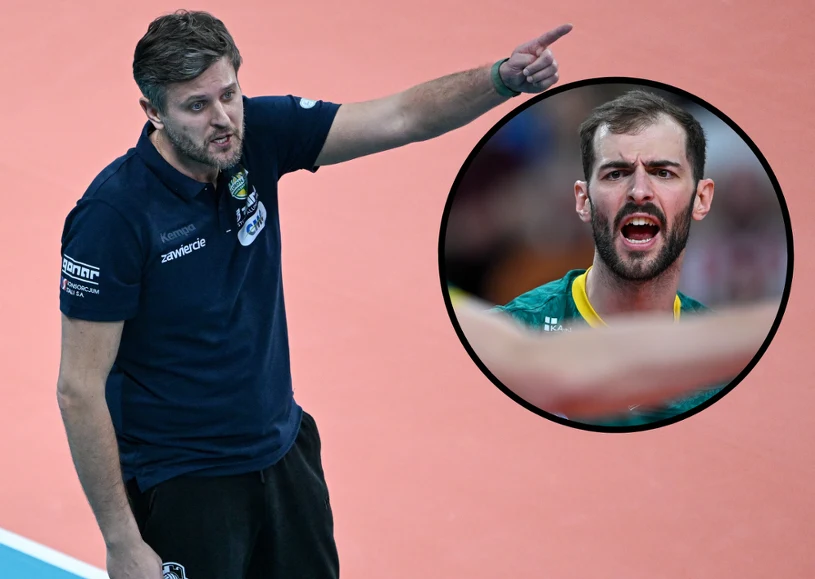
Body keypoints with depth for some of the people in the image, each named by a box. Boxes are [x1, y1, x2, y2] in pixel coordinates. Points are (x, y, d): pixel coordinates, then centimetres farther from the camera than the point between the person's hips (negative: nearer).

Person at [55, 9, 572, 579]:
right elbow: (79, 389, -21)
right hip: (182, 484, -6)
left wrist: (505, 78, -24)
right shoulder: (113, 212, -24)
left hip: (284, 452, 7)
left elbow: (401, 117, -6)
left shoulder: (257, 134, -9)